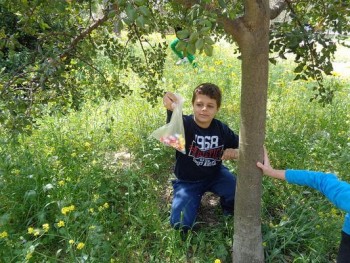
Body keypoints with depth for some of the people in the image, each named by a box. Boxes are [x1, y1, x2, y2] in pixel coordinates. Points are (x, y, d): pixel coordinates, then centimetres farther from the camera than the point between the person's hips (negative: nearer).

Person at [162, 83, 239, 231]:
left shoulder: (221, 129, -10)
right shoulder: (185, 124, -24)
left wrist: (236, 152, -22)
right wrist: (172, 110, -70)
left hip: (215, 175, 3)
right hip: (187, 181, -2)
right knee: (180, 224, -13)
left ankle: (228, 210, 15)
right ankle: (195, 200, 19)